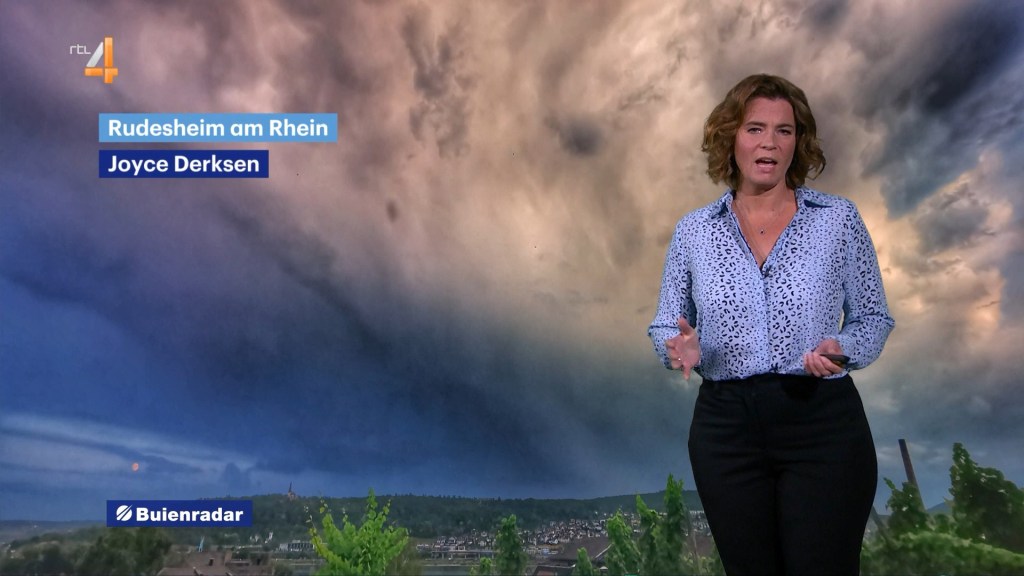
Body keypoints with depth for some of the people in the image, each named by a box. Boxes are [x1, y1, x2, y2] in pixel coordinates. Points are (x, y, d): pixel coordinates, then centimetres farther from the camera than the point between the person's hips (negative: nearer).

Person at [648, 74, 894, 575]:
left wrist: (840, 349, -15)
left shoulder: (839, 219, 0)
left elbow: (873, 318, 6)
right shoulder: (693, 231, 3)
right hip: (726, 426, 2)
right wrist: (683, 347, -15)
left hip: (824, 426, -1)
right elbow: (666, 325, 8)